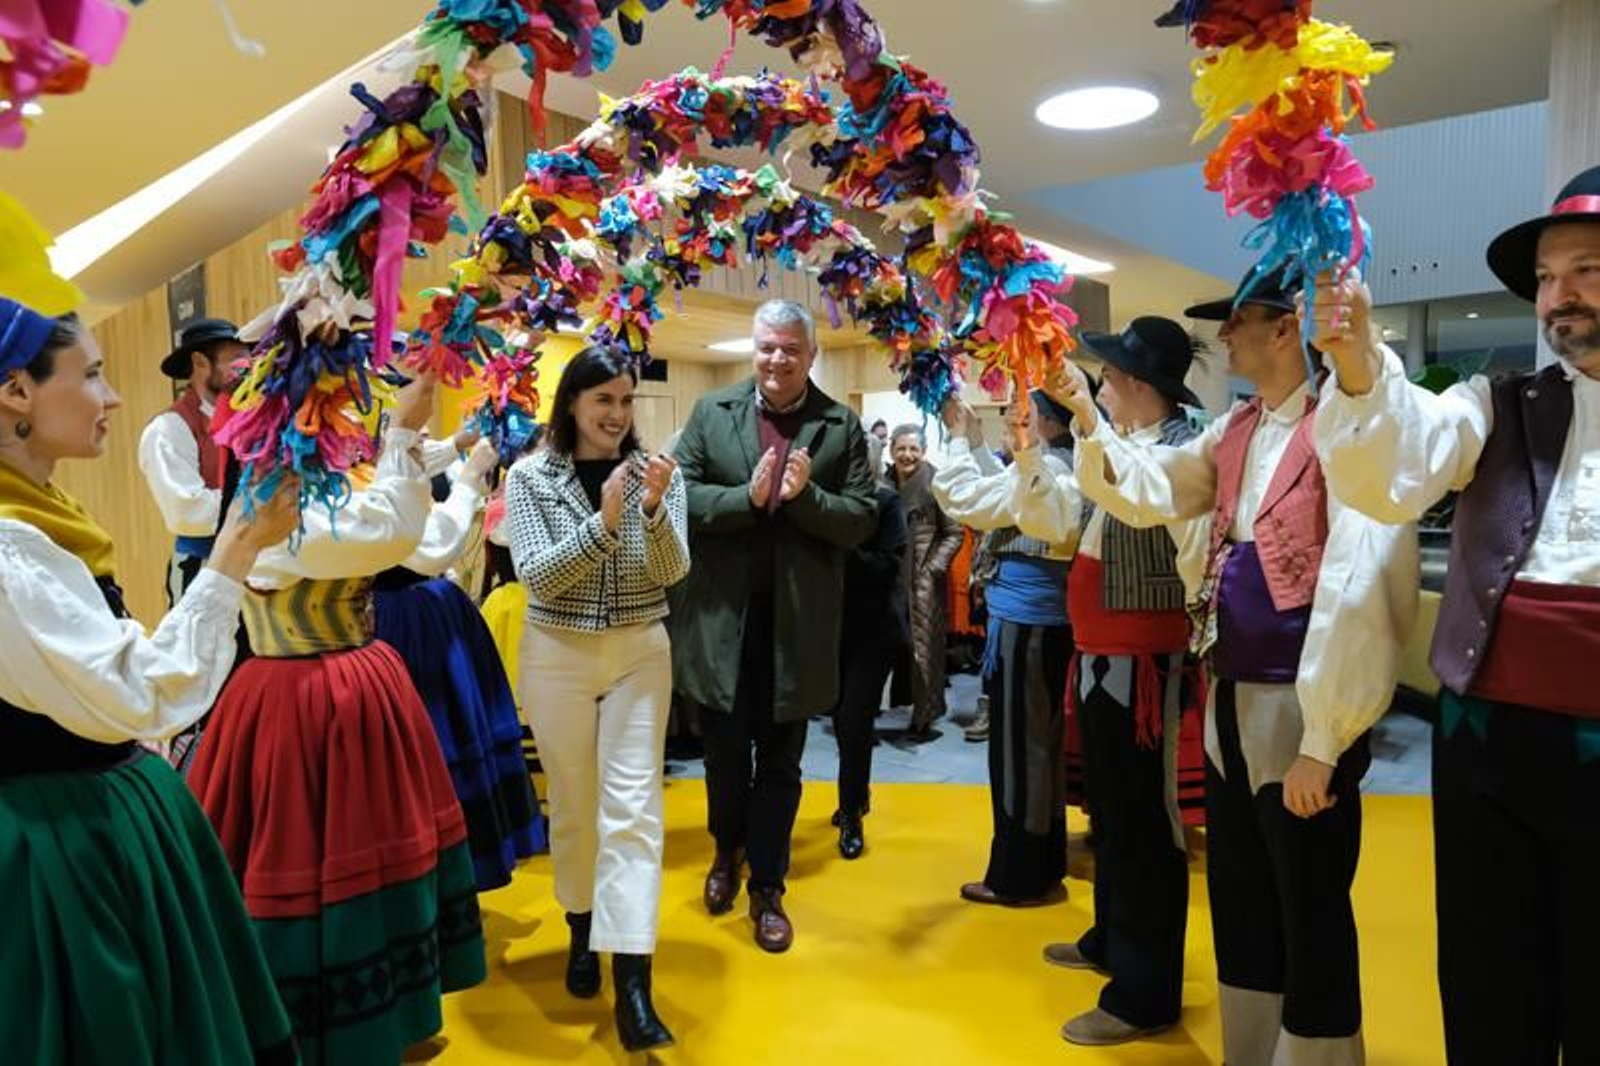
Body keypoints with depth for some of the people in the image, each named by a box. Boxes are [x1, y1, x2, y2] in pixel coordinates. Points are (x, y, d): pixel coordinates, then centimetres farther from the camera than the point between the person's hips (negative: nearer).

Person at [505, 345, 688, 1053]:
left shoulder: (657, 471, -2)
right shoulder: (532, 477, -5)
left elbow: (673, 571, -8)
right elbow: (536, 576, -14)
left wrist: (653, 509, -27)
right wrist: (604, 522, -28)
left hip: (640, 653, 0)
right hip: (557, 656, 0)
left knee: (632, 805, -4)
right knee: (573, 804, 13)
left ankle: (632, 983, -2)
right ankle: (583, 931, 36)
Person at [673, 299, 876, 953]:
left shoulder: (841, 427, 0)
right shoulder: (711, 412, 2)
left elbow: (863, 520, -4)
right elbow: (679, 495, -5)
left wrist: (804, 496, -21)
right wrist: (748, 495, -19)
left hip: (798, 621, 0)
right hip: (722, 615, 1)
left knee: (779, 762, 10)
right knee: (724, 751, 15)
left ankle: (767, 889, 27)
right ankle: (727, 851, 43)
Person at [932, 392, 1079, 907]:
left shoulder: (1045, 468, -17)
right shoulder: (1062, 468, 12)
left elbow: (966, 500, -18)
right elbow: (1002, 493, 24)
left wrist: (959, 440, -9)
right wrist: (975, 440, 20)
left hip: (1024, 622, -10)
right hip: (1045, 619, 10)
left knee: (1016, 747, 1)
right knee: (1041, 744, 17)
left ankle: (1019, 878, 13)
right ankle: (1044, 867, 29)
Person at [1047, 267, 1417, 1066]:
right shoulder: (1235, 432, 10)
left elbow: (1356, 589, -21)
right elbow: (1149, 492, 16)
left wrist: (1322, 739, -20)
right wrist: (1087, 416, 3)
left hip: (1301, 710, -8)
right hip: (1232, 703, 9)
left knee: (1312, 923, 8)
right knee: (1238, 908, 20)